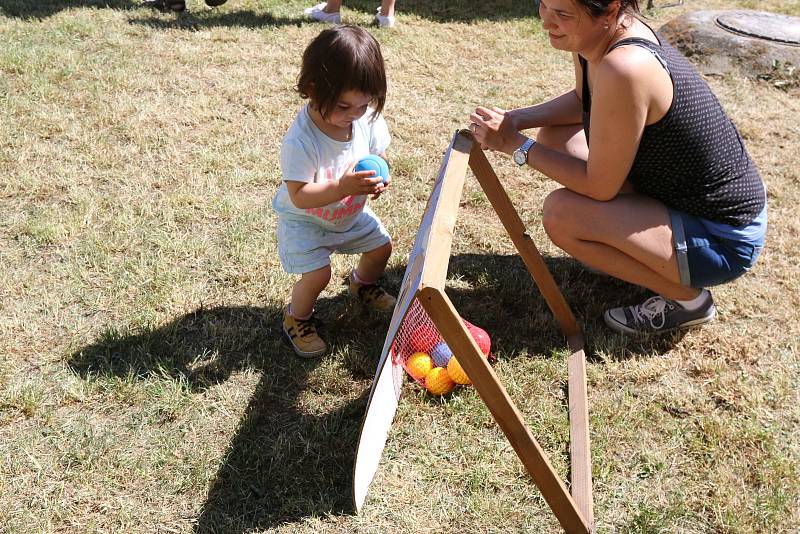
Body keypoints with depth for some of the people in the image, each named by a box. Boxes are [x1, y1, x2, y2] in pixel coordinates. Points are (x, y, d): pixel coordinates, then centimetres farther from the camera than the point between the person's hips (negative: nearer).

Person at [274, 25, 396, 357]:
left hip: (352, 213, 6)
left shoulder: (367, 118, -19)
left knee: (381, 247, 17)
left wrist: (378, 179, -26)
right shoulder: (300, 140, -36)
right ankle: (296, 318, 14)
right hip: (305, 220, -6)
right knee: (317, 274, -18)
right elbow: (299, 196, -35)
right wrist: (343, 187, -48)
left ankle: (362, 283, 51)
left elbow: (377, 156, -3)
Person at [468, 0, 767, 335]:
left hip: (723, 240, -9)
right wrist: (515, 119, -3)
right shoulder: (601, 33, -7)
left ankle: (687, 297, -2)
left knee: (561, 214, -23)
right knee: (555, 138, 9)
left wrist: (516, 145, -16)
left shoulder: (625, 69, -33)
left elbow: (599, 186, -24)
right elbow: (582, 100, 13)